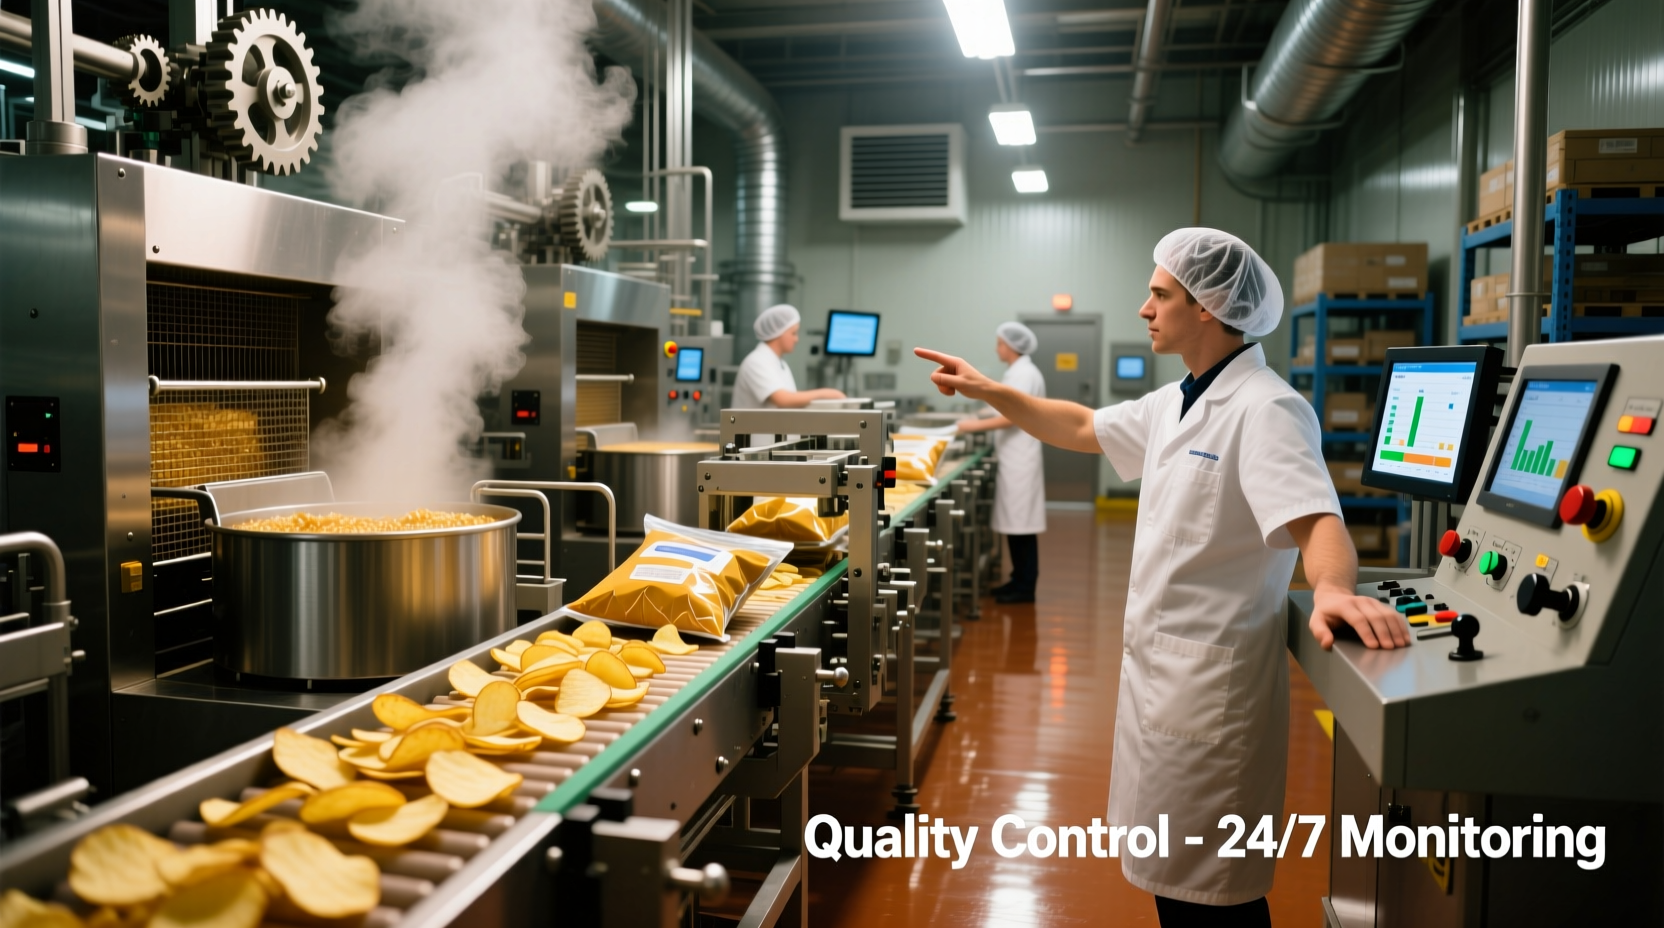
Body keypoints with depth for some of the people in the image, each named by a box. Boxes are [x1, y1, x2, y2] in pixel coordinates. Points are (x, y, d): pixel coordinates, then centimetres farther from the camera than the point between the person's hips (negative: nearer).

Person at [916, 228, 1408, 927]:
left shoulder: (1265, 409, -20)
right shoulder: (1176, 403, 9)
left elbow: (1315, 520, -32)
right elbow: (1082, 429, 21)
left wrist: (1333, 589, -52)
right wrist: (986, 391, 16)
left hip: (1212, 674, -9)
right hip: (1157, 659, 9)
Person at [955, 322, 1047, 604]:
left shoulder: (1024, 374, -14)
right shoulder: (1019, 372, 16)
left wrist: (976, 426, -18)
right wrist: (980, 420, 15)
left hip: (1021, 459, -10)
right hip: (1014, 458, 10)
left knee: (1021, 524, -5)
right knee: (1015, 523, 12)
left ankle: (1025, 587, 0)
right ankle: (1019, 580, 19)